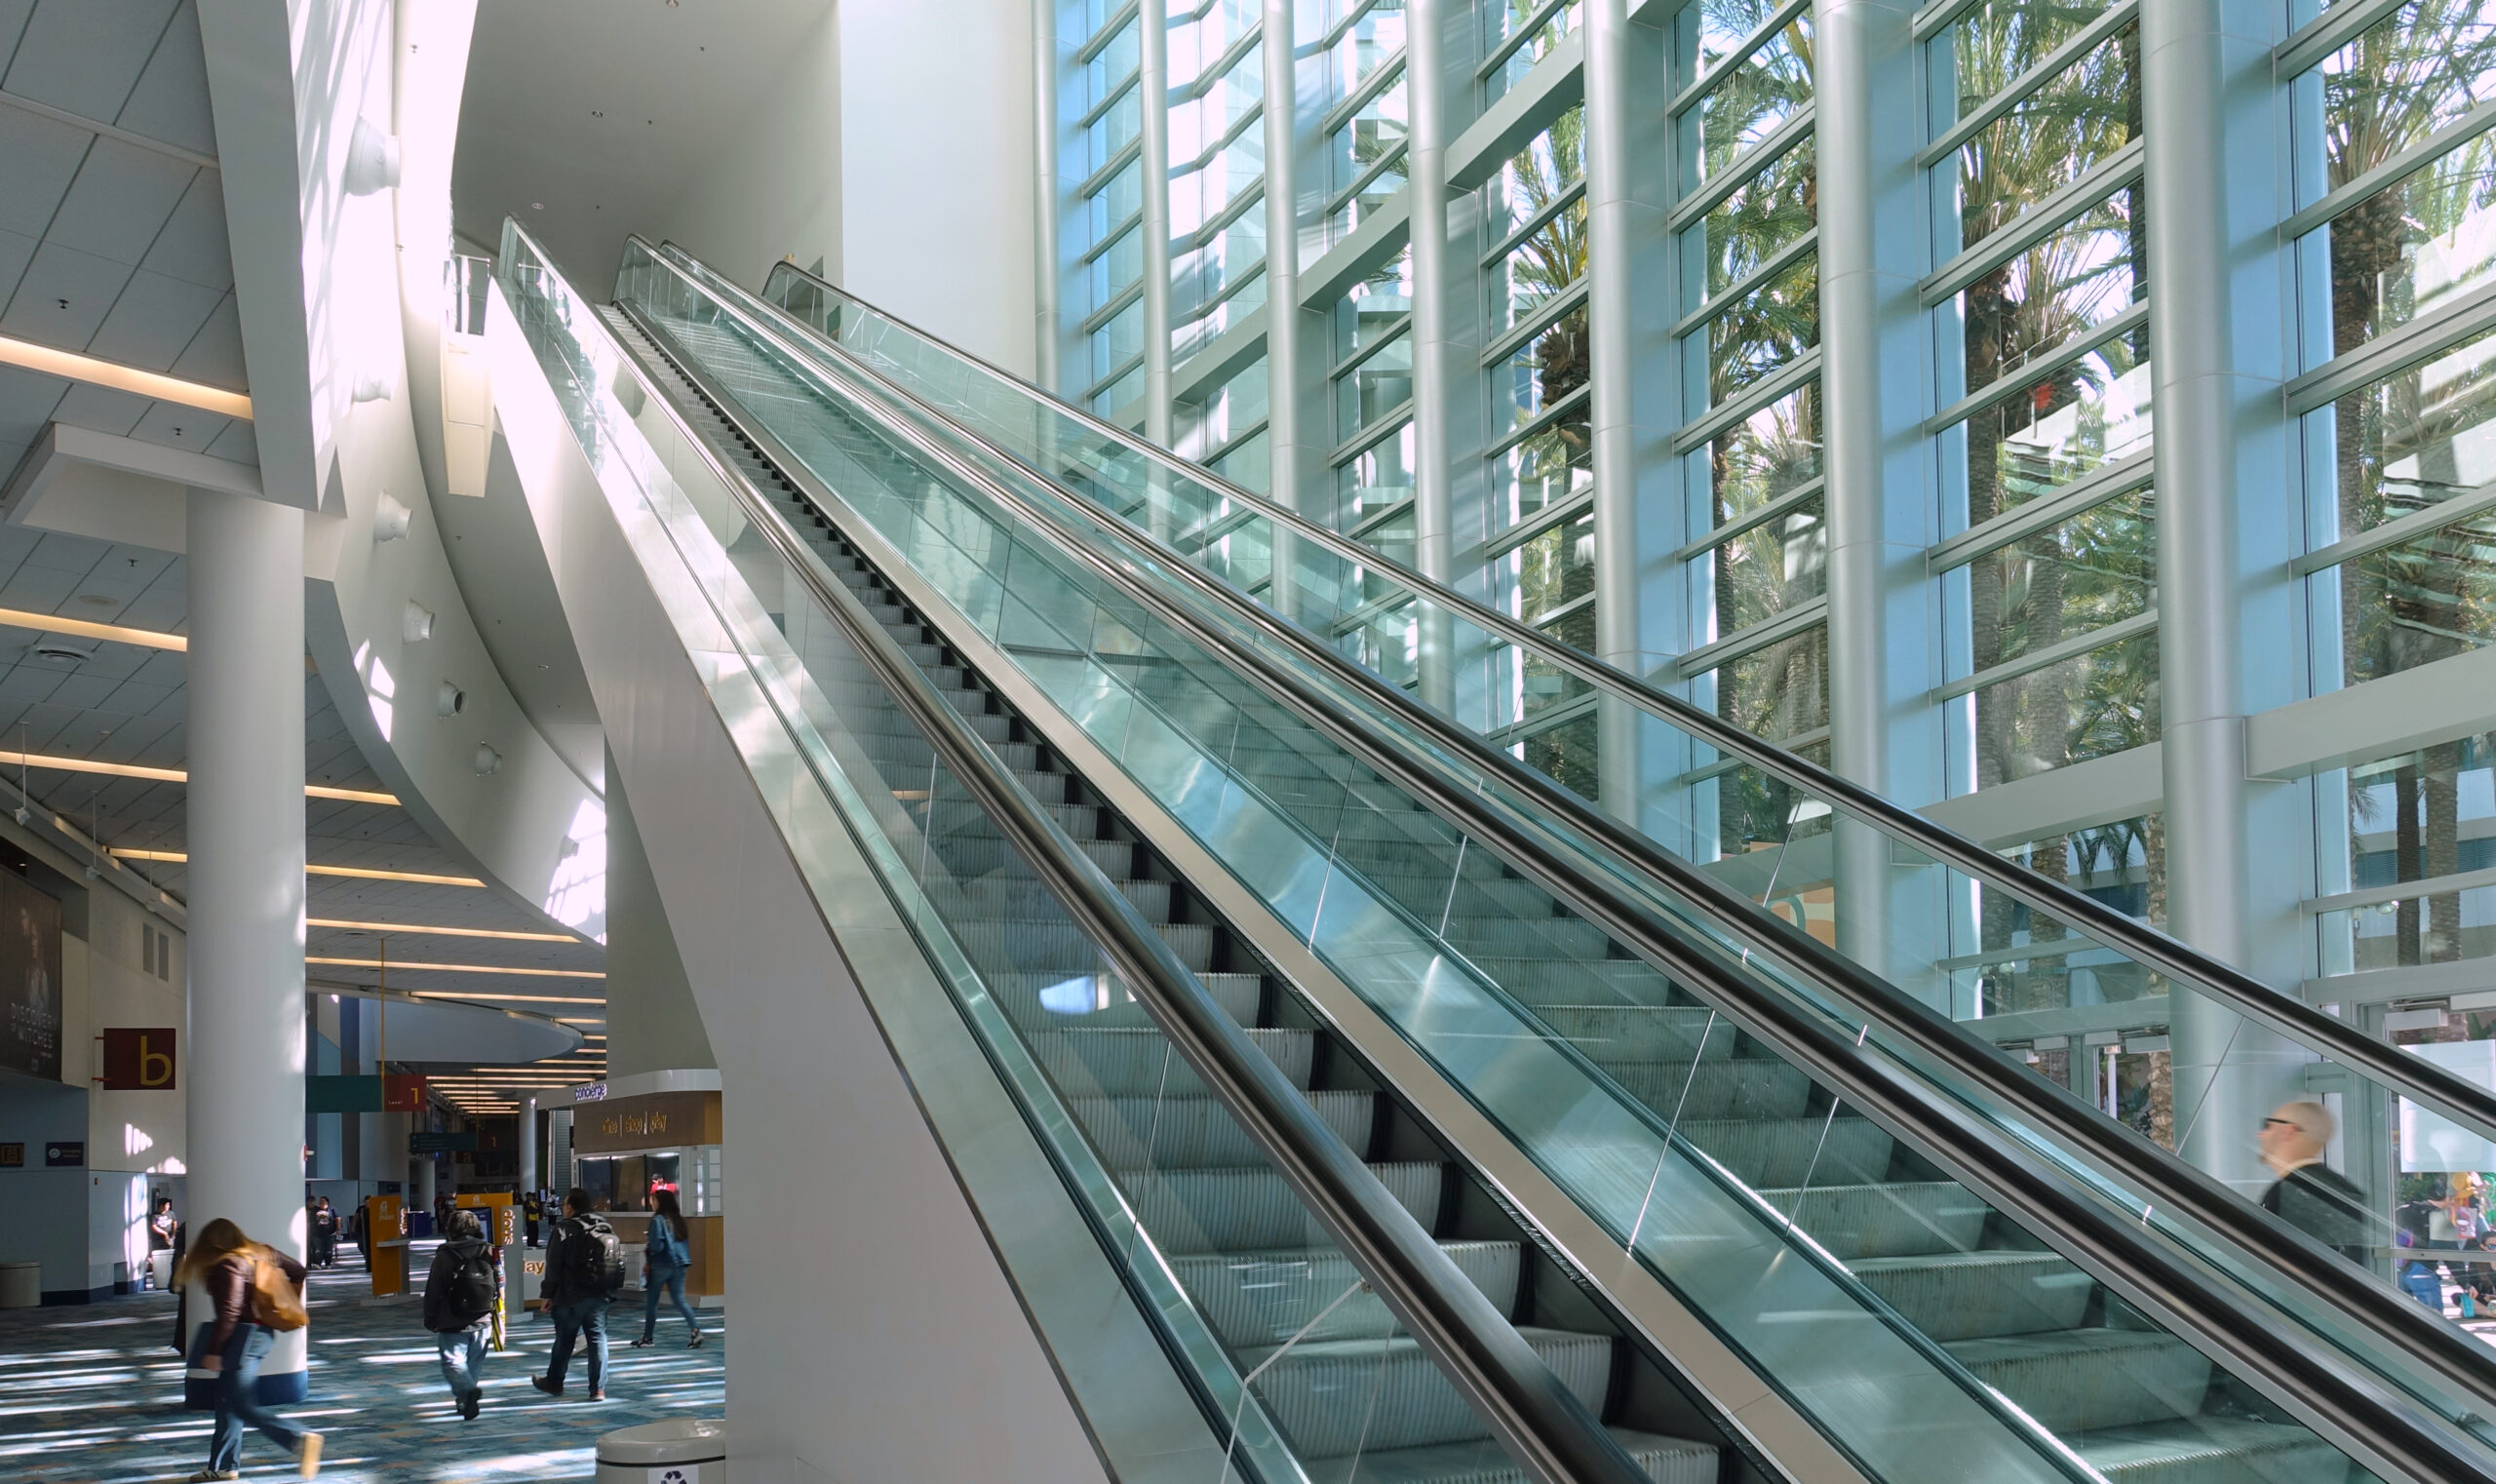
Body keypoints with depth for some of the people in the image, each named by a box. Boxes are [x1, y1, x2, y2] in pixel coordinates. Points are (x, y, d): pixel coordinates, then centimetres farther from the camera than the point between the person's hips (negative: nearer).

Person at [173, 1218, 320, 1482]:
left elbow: (228, 1312, -20)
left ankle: (298, 1440, -28)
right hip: (264, 1333, 10)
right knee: (228, 1401, 17)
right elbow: (298, 1271, 19)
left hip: (243, 1336, -10)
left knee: (243, 1407, -12)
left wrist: (213, 1351, -16)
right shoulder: (262, 1254, 11)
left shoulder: (227, 1266, -13)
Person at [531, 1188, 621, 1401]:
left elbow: (553, 1266, -11)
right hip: (601, 1296, 5)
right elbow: (618, 1262, 12)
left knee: (564, 1339, 10)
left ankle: (554, 1382, 27)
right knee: (598, 1338, 5)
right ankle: (598, 1389, 1)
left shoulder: (564, 1229, -10)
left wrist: (548, 1295, -4)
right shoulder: (606, 1227, 8)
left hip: (571, 1296, -5)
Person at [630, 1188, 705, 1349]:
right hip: (679, 1264, 6)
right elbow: (685, 1241, 12)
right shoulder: (679, 1218, 7)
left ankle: (647, 1338, 17)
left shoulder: (657, 1220, -13)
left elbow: (656, 1246, -19)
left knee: (651, 1302, 9)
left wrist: (646, 1245, 1)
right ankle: (696, 1330, -12)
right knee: (680, 1300, 6)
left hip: (661, 1265, -6)